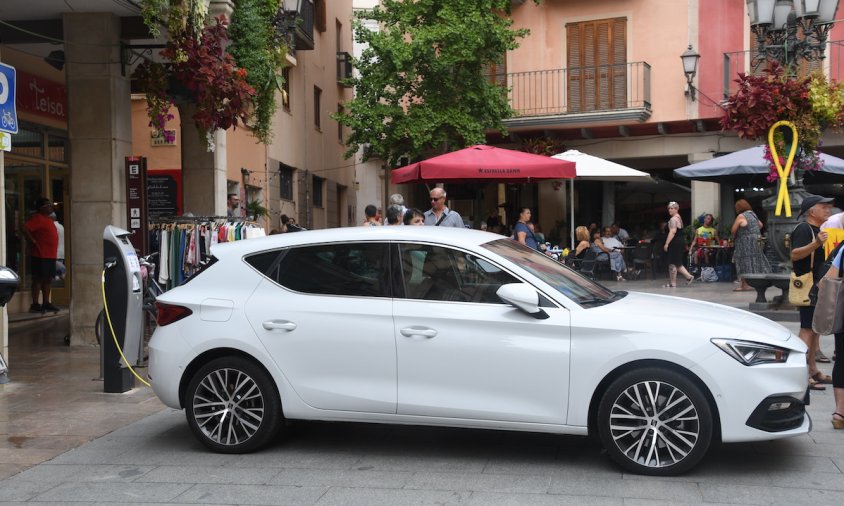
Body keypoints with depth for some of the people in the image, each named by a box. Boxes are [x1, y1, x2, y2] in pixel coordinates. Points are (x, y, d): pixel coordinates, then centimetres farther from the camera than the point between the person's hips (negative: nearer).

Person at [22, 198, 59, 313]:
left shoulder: (48, 219, 18)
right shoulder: (38, 218, -10)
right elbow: (25, 228, -22)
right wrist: (33, 241, -17)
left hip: (50, 256, 9)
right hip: (40, 255, -9)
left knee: (48, 279, 12)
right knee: (38, 279, -6)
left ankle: (46, 303, 19)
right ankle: (35, 305, -3)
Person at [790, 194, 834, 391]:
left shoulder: (819, 229, 18)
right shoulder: (804, 229, -13)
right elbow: (795, 254, -27)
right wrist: (816, 244, -39)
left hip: (819, 286, 10)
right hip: (807, 286, -10)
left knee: (816, 328, 13)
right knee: (807, 329, -12)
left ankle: (813, 370, 20)